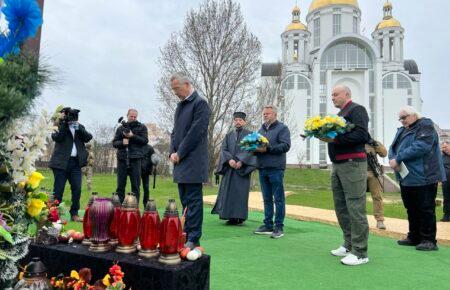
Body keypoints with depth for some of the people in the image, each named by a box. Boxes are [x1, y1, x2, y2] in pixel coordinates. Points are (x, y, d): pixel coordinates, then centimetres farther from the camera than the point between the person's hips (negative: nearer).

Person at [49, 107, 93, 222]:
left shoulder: (80, 127, 13)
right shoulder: (59, 126, 3)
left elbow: (88, 137, -2)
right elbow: (56, 137, -15)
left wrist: (78, 127, -14)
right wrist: (63, 123, -15)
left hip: (76, 162, 4)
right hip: (61, 162, -3)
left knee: (77, 189, 3)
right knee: (58, 190, 1)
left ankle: (74, 214, 12)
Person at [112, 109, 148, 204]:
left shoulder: (142, 127, 9)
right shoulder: (120, 128, 15)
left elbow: (145, 140, -2)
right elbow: (114, 143, 11)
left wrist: (133, 136, -11)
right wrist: (122, 142, -9)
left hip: (135, 159, -2)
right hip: (122, 159, 2)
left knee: (135, 185, 1)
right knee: (120, 185, 5)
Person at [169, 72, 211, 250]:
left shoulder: (200, 103, -7)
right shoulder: (180, 105, 18)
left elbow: (196, 132, -15)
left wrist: (179, 154, -11)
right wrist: (173, 153, 4)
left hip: (193, 162, -8)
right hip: (181, 162, 8)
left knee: (193, 201, -4)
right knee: (185, 201, 13)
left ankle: (193, 240, 3)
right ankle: (186, 236, 23)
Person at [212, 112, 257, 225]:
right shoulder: (228, 136, 16)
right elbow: (223, 149, 5)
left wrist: (241, 161, -19)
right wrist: (229, 159, -14)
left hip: (243, 168, -3)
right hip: (229, 167, 4)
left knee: (241, 191, -4)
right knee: (227, 191, 2)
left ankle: (239, 216, 2)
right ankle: (230, 215, 8)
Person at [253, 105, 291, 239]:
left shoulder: (282, 128, 1)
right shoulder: (261, 130, 21)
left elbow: (285, 146, -12)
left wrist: (267, 149, -19)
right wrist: (254, 148, -2)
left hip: (275, 168, -6)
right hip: (262, 168, 6)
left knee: (278, 199, -1)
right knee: (267, 199, 11)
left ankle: (279, 227, 5)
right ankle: (268, 225, 18)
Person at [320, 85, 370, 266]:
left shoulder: (356, 110, -3)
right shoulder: (340, 114, 24)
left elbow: (362, 135, -18)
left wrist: (335, 138, -22)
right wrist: (327, 135, 3)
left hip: (352, 164, -9)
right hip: (338, 164, 9)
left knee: (355, 208, -7)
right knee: (341, 207, 12)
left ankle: (360, 253, 0)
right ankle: (349, 245, 23)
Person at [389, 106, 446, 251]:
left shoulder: (426, 127, -7)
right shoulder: (402, 130, 18)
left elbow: (421, 146, -22)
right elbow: (392, 148, 10)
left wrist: (398, 158, -22)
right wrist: (392, 159, -12)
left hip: (423, 177, -8)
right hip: (406, 177, 8)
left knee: (425, 209, -1)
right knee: (411, 209, 14)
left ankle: (428, 240, 8)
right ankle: (414, 237, 24)